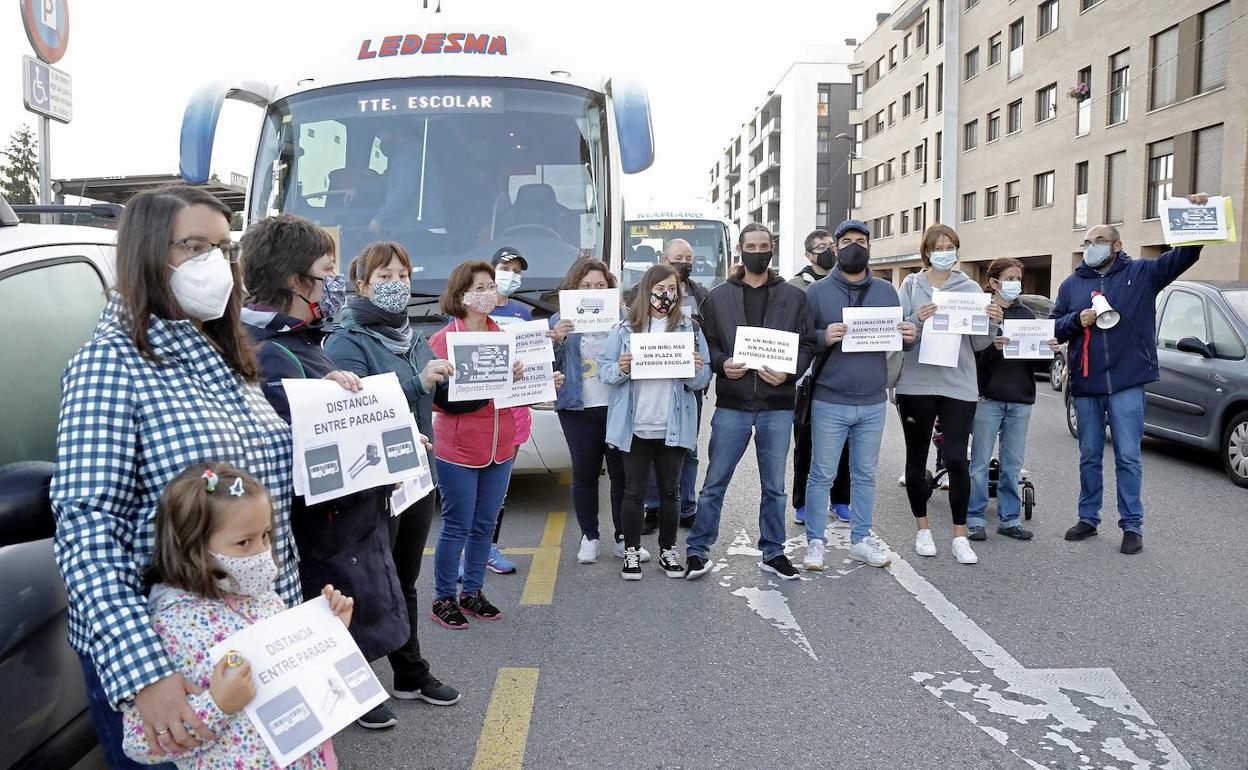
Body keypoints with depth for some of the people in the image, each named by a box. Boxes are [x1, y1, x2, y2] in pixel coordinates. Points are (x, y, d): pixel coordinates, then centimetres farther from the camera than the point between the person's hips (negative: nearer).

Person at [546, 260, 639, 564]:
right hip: (579, 410, 0)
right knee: (584, 473, 6)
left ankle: (622, 538, 15)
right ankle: (589, 537, 19)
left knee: (622, 473, 2)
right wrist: (556, 340, -15)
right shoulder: (560, 320, 8)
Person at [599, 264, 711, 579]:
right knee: (634, 491, 7)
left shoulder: (689, 329, 4)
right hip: (635, 426, -1)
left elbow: (702, 380, 3)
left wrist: (696, 369, -18)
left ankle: (668, 551, 24)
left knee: (669, 491, 11)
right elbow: (604, 369, 0)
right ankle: (632, 551, 19)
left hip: (674, 427, 1)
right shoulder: (625, 329, 1)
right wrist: (620, 369, -20)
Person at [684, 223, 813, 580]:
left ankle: (773, 552, 24)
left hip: (777, 406, 1)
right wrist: (721, 364, -13)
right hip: (731, 405, -1)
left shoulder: (793, 296, 6)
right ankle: (698, 550, 16)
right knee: (714, 483, 4)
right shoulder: (718, 297, 6)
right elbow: (706, 344, 7)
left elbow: (807, 345, 5)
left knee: (774, 487, 11)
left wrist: (788, 371, -13)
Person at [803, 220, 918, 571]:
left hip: (873, 403, 3)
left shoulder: (886, 291, 10)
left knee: (865, 475, 13)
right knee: (822, 476, 4)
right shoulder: (817, 292, -1)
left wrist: (908, 337, -9)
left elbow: (898, 335, 14)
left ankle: (861, 539, 26)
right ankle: (816, 542, 15)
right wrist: (823, 337, -24)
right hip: (829, 403, -3)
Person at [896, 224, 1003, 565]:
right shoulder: (911, 285, 4)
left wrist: (992, 322, -13)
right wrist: (917, 319, -20)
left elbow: (978, 343, 5)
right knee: (917, 457, 9)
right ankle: (922, 528, 24)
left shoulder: (970, 288, 7)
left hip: (958, 384, 0)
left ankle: (960, 535, 8)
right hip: (916, 383, 0)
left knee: (957, 459, -5)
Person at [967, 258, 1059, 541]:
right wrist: (993, 347, -28)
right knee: (980, 462, 0)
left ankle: (1009, 519, 18)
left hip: (1020, 399, 5)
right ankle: (975, 518, 9)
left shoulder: (1026, 314, 13)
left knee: (1013, 464, 10)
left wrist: (1050, 348, -6)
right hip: (988, 397, -5)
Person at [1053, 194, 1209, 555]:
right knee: (1089, 457, 12)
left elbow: (1184, 255, -4)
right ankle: (1088, 519, 22)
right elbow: (1055, 327, 10)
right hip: (1085, 384, 3)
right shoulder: (1071, 284, 11)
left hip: (1127, 383, -3)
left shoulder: (1142, 274, 4)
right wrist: (1076, 320, -11)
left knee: (1128, 457, 0)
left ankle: (1132, 525, 9)